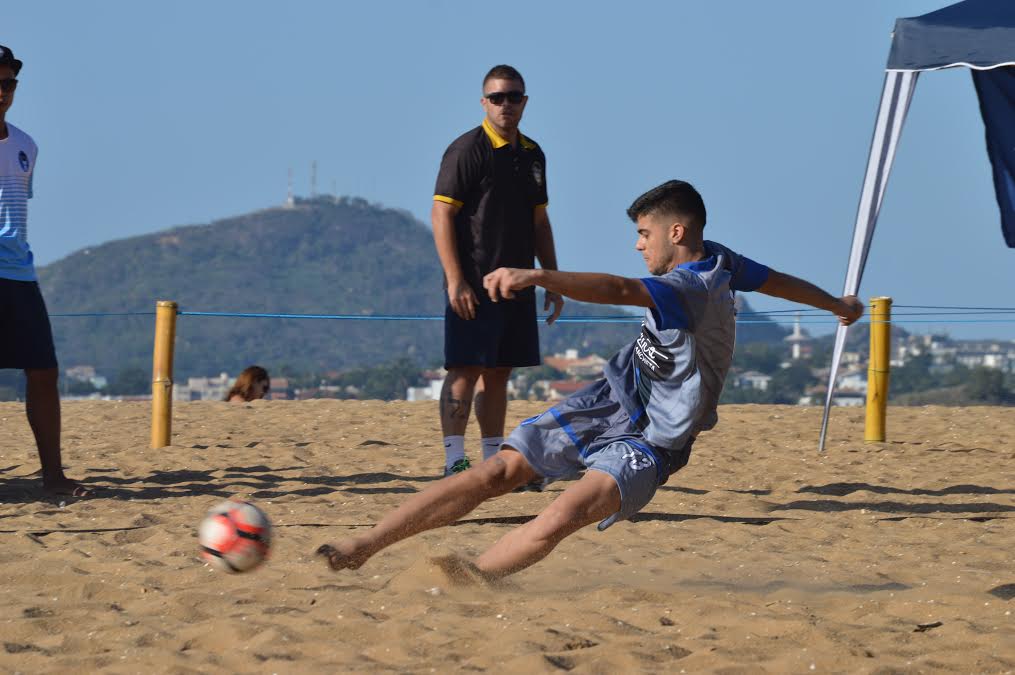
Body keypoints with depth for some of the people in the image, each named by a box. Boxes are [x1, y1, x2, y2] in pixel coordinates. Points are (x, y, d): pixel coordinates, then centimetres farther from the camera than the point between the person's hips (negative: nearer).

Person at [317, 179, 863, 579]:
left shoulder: (696, 289, -27)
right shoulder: (720, 260, 1)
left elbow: (619, 290, -44)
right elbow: (777, 280, 19)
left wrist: (536, 276, -57)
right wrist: (837, 305, 38)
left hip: (649, 441, -8)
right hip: (608, 403, 8)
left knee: (568, 513, -34)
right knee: (499, 470, -7)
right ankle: (362, 548, -13)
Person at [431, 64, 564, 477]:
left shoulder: (532, 155, 15)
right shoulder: (467, 150, -7)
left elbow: (539, 222, 22)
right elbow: (441, 215, -12)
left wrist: (553, 280, 16)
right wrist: (455, 281, -18)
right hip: (474, 285, -7)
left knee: (499, 373, 10)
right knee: (466, 370, -9)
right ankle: (454, 462, -9)